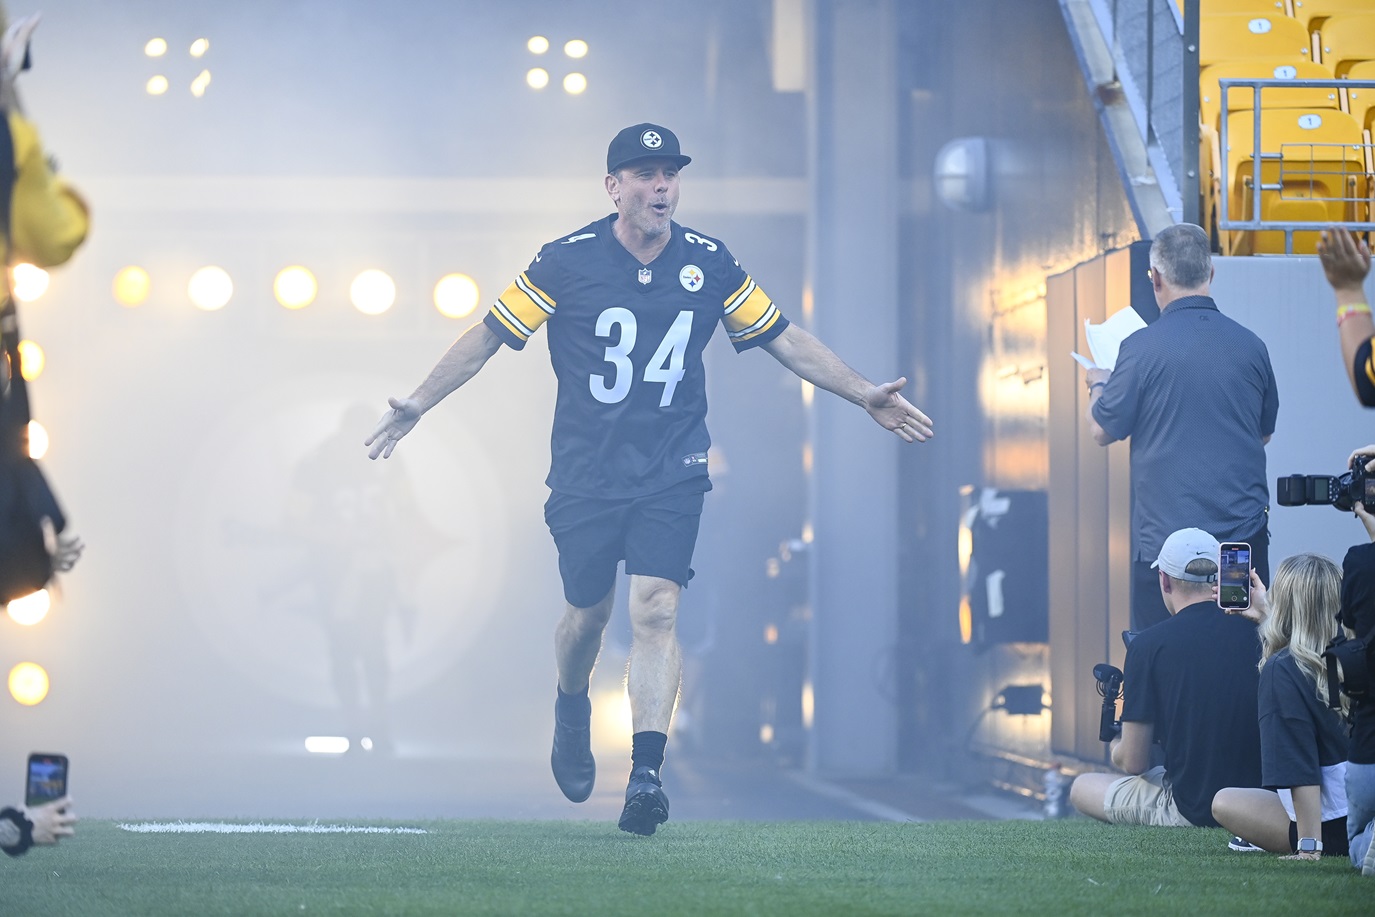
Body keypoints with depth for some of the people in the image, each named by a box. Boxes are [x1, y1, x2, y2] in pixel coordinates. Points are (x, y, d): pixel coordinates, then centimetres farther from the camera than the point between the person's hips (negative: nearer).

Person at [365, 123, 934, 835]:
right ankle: (572, 711, 42)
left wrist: (864, 395, 9)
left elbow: (784, 339, 11)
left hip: (672, 475, 0)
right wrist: (417, 405, -5)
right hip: (586, 475, 0)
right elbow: (487, 336, 0)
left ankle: (646, 775, -19)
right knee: (588, 615, 8)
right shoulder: (566, 262, -7)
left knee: (655, 610, -15)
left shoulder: (711, 264, 1)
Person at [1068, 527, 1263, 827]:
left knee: (1082, 788, 17)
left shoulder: (1148, 645, -12)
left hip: (1192, 811, -5)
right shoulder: (1255, 631, -4)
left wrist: (1116, 749, 16)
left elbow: (1133, 762, -8)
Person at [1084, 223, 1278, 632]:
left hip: (1165, 536, -4)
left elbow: (1102, 430, 0)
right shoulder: (1251, 346, 2)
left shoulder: (1143, 348, -10)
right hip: (1245, 535, 4)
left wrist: (1098, 385, 20)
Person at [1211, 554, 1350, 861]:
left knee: (1224, 803, 15)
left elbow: (1301, 769, -24)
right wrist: (1265, 614, 37)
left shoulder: (1280, 669, -20)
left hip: (1337, 830, -6)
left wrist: (1309, 847, -24)